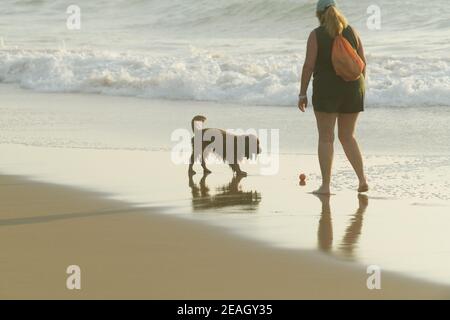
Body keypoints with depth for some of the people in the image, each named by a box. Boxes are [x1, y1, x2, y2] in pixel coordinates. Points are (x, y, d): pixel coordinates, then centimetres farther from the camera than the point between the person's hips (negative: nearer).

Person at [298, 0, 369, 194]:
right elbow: (363, 62, 6)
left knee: (325, 138, 2)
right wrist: (360, 88, 16)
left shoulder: (316, 35, -6)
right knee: (347, 137, 15)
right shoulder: (352, 32, 5)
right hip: (352, 89, 4)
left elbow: (308, 65, -10)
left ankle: (325, 186, 0)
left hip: (326, 91, -4)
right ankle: (362, 180, 4)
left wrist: (302, 94, -4)